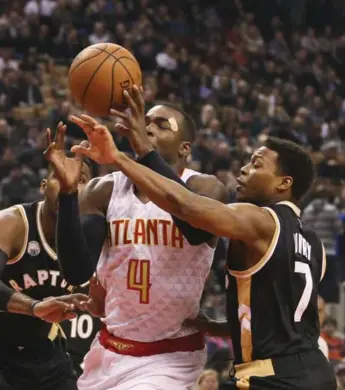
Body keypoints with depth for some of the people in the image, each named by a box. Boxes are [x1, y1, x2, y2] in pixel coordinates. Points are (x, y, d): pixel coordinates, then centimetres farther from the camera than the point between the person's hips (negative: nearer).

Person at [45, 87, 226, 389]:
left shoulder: (204, 187, -9)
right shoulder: (105, 191, 0)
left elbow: (198, 228, -34)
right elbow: (77, 272, -11)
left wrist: (145, 151, -39)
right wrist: (68, 191, -24)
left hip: (171, 356, -4)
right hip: (110, 350, 5)